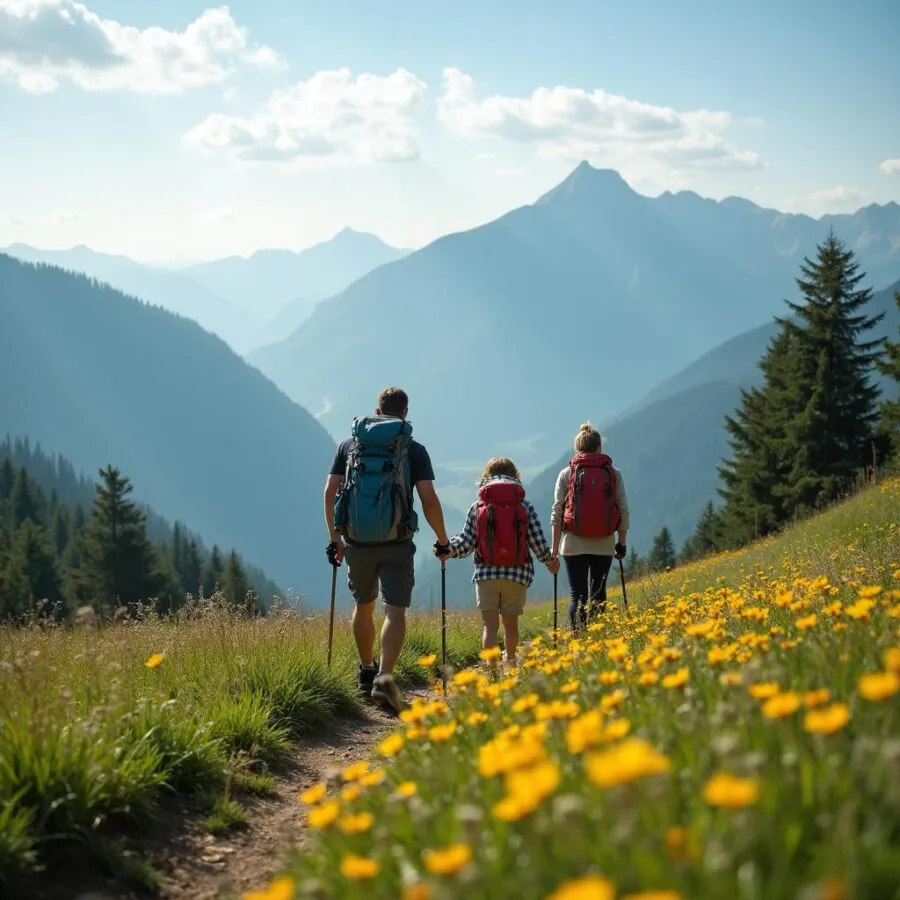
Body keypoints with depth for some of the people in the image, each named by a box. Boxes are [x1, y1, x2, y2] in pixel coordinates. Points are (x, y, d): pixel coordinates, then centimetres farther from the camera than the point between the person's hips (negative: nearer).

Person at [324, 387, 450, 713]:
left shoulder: (349, 444, 8)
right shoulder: (414, 449, 1)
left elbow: (330, 492, 4)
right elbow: (429, 500, -5)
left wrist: (334, 537, 12)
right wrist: (442, 539, 8)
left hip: (356, 540, 3)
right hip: (396, 542, -3)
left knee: (363, 606, 22)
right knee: (395, 611, -5)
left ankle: (366, 673, 34)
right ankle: (384, 678, -23)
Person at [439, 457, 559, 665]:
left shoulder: (477, 507, -1)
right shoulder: (525, 507, -1)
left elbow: (466, 542, -6)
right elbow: (538, 543, -1)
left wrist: (449, 549, 8)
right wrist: (549, 561, 15)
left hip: (486, 574, -1)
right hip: (517, 574, 1)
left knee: (490, 625, -2)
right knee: (511, 623, 17)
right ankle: (510, 662, 38)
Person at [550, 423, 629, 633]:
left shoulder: (566, 474, 0)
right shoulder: (614, 474, 2)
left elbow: (557, 512, -2)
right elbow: (624, 511, 2)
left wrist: (554, 547, 2)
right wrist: (622, 542, 12)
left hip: (574, 544, -1)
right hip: (604, 544, 1)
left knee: (578, 596, 0)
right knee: (598, 595, 13)